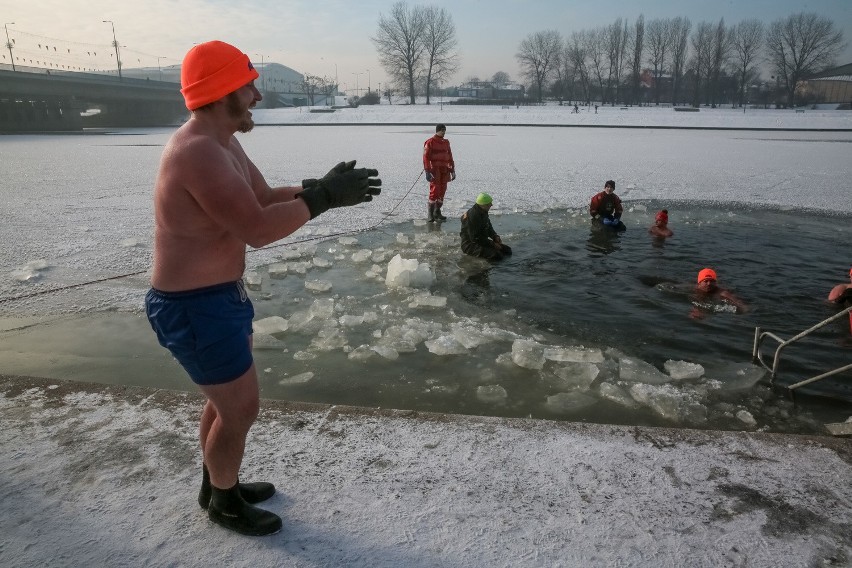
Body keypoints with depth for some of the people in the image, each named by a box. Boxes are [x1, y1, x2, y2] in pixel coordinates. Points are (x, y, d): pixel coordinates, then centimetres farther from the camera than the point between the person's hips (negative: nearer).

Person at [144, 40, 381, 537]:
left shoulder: (223, 144, 8)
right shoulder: (199, 152, -27)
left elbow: (266, 199, 10)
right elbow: (259, 229, -32)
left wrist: (323, 188, -5)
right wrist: (325, 195, -25)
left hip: (219, 295, 11)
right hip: (195, 308, -11)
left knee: (229, 397, 24)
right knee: (242, 407, 5)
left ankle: (216, 485, 46)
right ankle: (225, 504, 31)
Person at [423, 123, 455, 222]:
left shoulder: (446, 142, 15)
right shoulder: (430, 142, -5)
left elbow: (450, 157, 19)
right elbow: (426, 157, -10)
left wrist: (452, 170, 15)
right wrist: (428, 171, -17)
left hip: (444, 171, 7)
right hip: (434, 171, -6)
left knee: (442, 191, 8)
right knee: (434, 191, -10)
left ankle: (437, 213, 18)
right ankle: (431, 214, -1)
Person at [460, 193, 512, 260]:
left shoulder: (483, 212, 7)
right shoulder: (473, 216, -23)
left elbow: (489, 227, 22)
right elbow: (475, 238, -24)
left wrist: (495, 236, 1)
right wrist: (492, 244, -19)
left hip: (482, 241, 10)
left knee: (507, 250, 4)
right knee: (496, 255, -30)